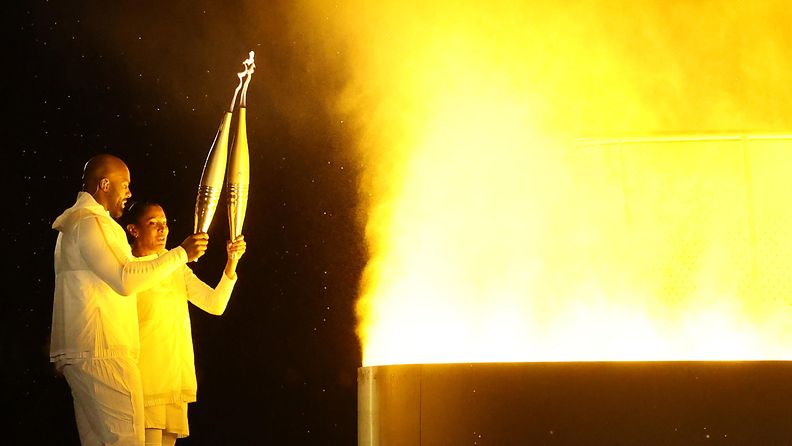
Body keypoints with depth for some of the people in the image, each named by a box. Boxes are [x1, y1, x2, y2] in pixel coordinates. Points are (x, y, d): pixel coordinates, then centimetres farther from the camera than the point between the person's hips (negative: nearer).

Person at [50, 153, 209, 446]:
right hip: (102, 352, -11)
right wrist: (182, 253, -15)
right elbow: (125, 280, -20)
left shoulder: (73, 224, 24)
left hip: (78, 354, 11)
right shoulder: (91, 222, -10)